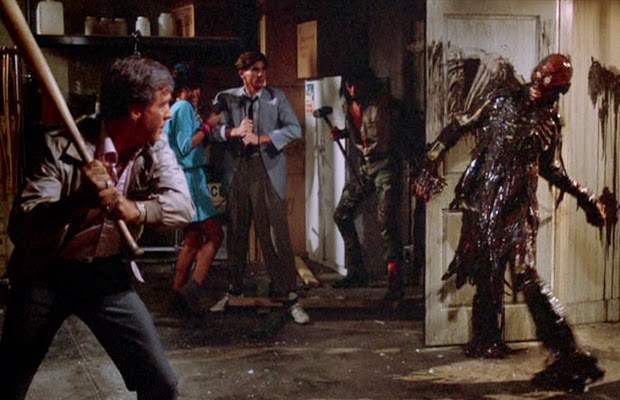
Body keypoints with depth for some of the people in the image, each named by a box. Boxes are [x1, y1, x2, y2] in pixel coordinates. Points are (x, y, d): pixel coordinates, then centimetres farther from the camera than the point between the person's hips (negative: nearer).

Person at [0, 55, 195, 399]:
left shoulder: (156, 150, -5)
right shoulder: (64, 147, -18)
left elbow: (182, 206, -20)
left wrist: (134, 209, -40)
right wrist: (78, 201, -43)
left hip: (107, 274, 3)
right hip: (45, 275, -3)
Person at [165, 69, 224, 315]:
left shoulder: (175, 109, 20)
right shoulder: (184, 107, -9)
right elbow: (186, 146, -18)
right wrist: (207, 126, -12)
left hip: (182, 177, 10)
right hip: (189, 177, -10)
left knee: (193, 240, 11)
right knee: (214, 235, -11)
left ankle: (179, 295, 12)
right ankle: (192, 289, -18)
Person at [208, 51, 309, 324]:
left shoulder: (276, 97, 8)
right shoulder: (226, 98, 10)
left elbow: (294, 128, -2)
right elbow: (213, 128, -1)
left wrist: (261, 138, -12)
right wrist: (234, 131, -21)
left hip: (267, 170, -2)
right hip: (237, 171, 2)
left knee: (276, 234, -8)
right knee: (236, 233, 10)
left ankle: (290, 296, -4)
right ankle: (234, 291, 26)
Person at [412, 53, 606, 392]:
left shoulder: (550, 122, 9)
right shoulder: (502, 101, 2)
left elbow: (552, 168, 21)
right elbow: (458, 127, 4)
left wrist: (584, 197, 17)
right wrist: (431, 161, -3)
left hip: (518, 206, 0)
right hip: (483, 200, 0)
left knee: (524, 273, -13)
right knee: (486, 271, 6)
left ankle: (567, 354, -11)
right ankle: (486, 339, 25)